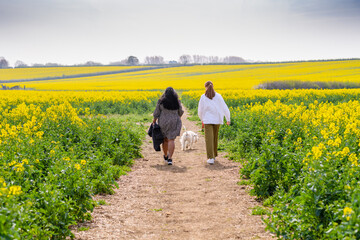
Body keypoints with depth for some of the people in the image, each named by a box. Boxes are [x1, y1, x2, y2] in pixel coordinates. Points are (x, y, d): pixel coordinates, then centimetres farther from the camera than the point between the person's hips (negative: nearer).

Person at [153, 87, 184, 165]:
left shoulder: (161, 101, -7)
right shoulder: (177, 102, -3)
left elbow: (157, 112, -4)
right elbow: (180, 112, 9)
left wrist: (154, 120, 9)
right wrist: (179, 117, 29)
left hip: (163, 123, 1)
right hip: (174, 123, 0)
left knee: (165, 139, 16)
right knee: (171, 140, -2)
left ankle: (165, 156, 32)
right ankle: (170, 158, -13)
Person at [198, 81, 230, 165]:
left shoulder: (203, 97, -4)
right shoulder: (218, 96, 1)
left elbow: (200, 110, 3)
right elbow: (225, 108, 2)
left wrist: (202, 119, 22)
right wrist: (228, 119, 14)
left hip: (208, 120, -3)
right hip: (217, 120, 3)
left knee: (209, 139, -6)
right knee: (215, 137, 20)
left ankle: (211, 158, -17)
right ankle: (214, 154, 34)